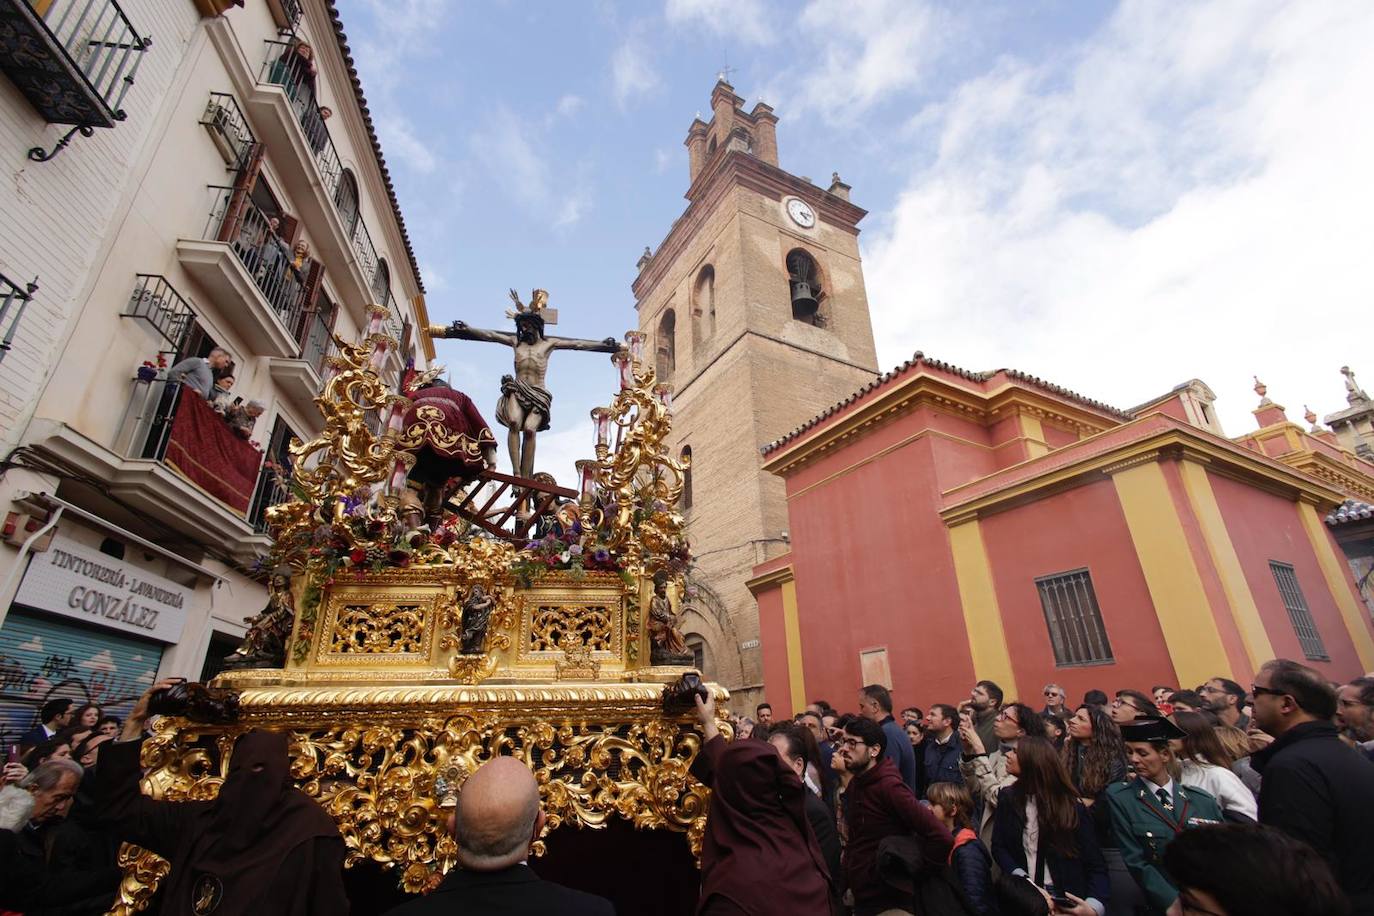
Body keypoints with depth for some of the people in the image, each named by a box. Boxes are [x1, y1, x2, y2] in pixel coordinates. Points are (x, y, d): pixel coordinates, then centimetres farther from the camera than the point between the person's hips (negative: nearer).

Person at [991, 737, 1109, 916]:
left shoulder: (1072, 807, -3)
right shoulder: (1008, 798, 2)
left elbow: (1096, 866, -2)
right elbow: (999, 847, 1)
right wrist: (1028, 885, -12)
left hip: (1065, 901, -1)